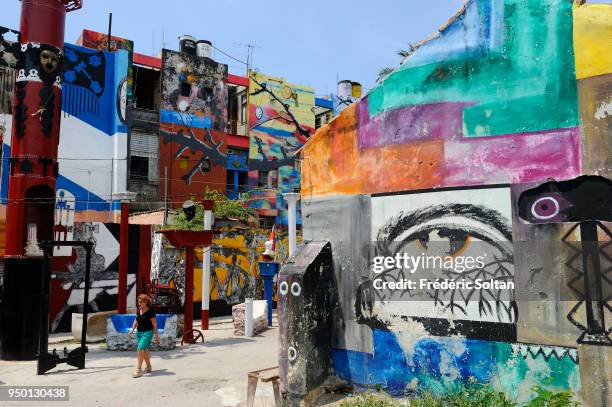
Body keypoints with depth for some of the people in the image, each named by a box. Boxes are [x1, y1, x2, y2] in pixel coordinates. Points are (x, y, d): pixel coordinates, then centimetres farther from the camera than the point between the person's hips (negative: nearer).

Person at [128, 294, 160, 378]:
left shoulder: (150, 311, -14)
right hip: (139, 332, 7)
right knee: (145, 350, 15)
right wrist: (132, 330, 5)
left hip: (147, 333, -7)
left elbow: (154, 324, -12)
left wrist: (157, 335, -12)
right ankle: (148, 367, 29)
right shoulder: (139, 310, 6)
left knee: (140, 349, -15)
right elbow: (136, 320, 16)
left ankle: (138, 370, -10)